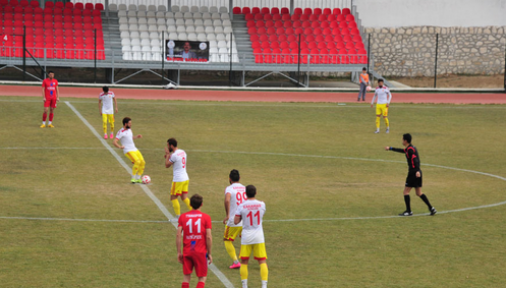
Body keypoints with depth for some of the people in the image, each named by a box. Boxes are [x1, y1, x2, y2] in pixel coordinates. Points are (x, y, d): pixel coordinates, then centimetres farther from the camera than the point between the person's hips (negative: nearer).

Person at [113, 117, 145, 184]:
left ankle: (138, 178, 13)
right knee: (137, 162, -26)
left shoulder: (129, 129, 14)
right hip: (128, 151, -8)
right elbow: (114, 142, -17)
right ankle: (133, 178, -13)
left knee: (143, 162, 0)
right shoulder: (121, 132, -12)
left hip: (135, 149, 8)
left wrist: (136, 137, 16)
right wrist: (119, 146, -35)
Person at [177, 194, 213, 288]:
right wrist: (209, 253, 1)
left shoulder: (183, 217, 2)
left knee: (186, 276, 12)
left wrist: (179, 252, 2)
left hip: (187, 252, 2)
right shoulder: (206, 217, -4)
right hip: (201, 252, -2)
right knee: (202, 277, 7)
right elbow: (208, 237, -8)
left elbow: (178, 235, -4)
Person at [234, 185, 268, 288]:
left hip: (246, 237, 0)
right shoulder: (261, 204, -3)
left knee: (244, 262, 11)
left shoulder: (241, 206, -8)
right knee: (262, 261, 3)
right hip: (259, 237, 0)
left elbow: (236, 221, -7)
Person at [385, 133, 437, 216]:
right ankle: (431, 208, 6)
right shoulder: (411, 148, 17)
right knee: (419, 193, 12)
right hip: (417, 173, 9)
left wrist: (417, 170, -39)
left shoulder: (410, 149, -12)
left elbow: (415, 160, -26)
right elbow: (403, 151, 36)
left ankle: (408, 211, 2)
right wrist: (390, 148, 46)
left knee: (406, 192, 0)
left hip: (413, 173, -9)